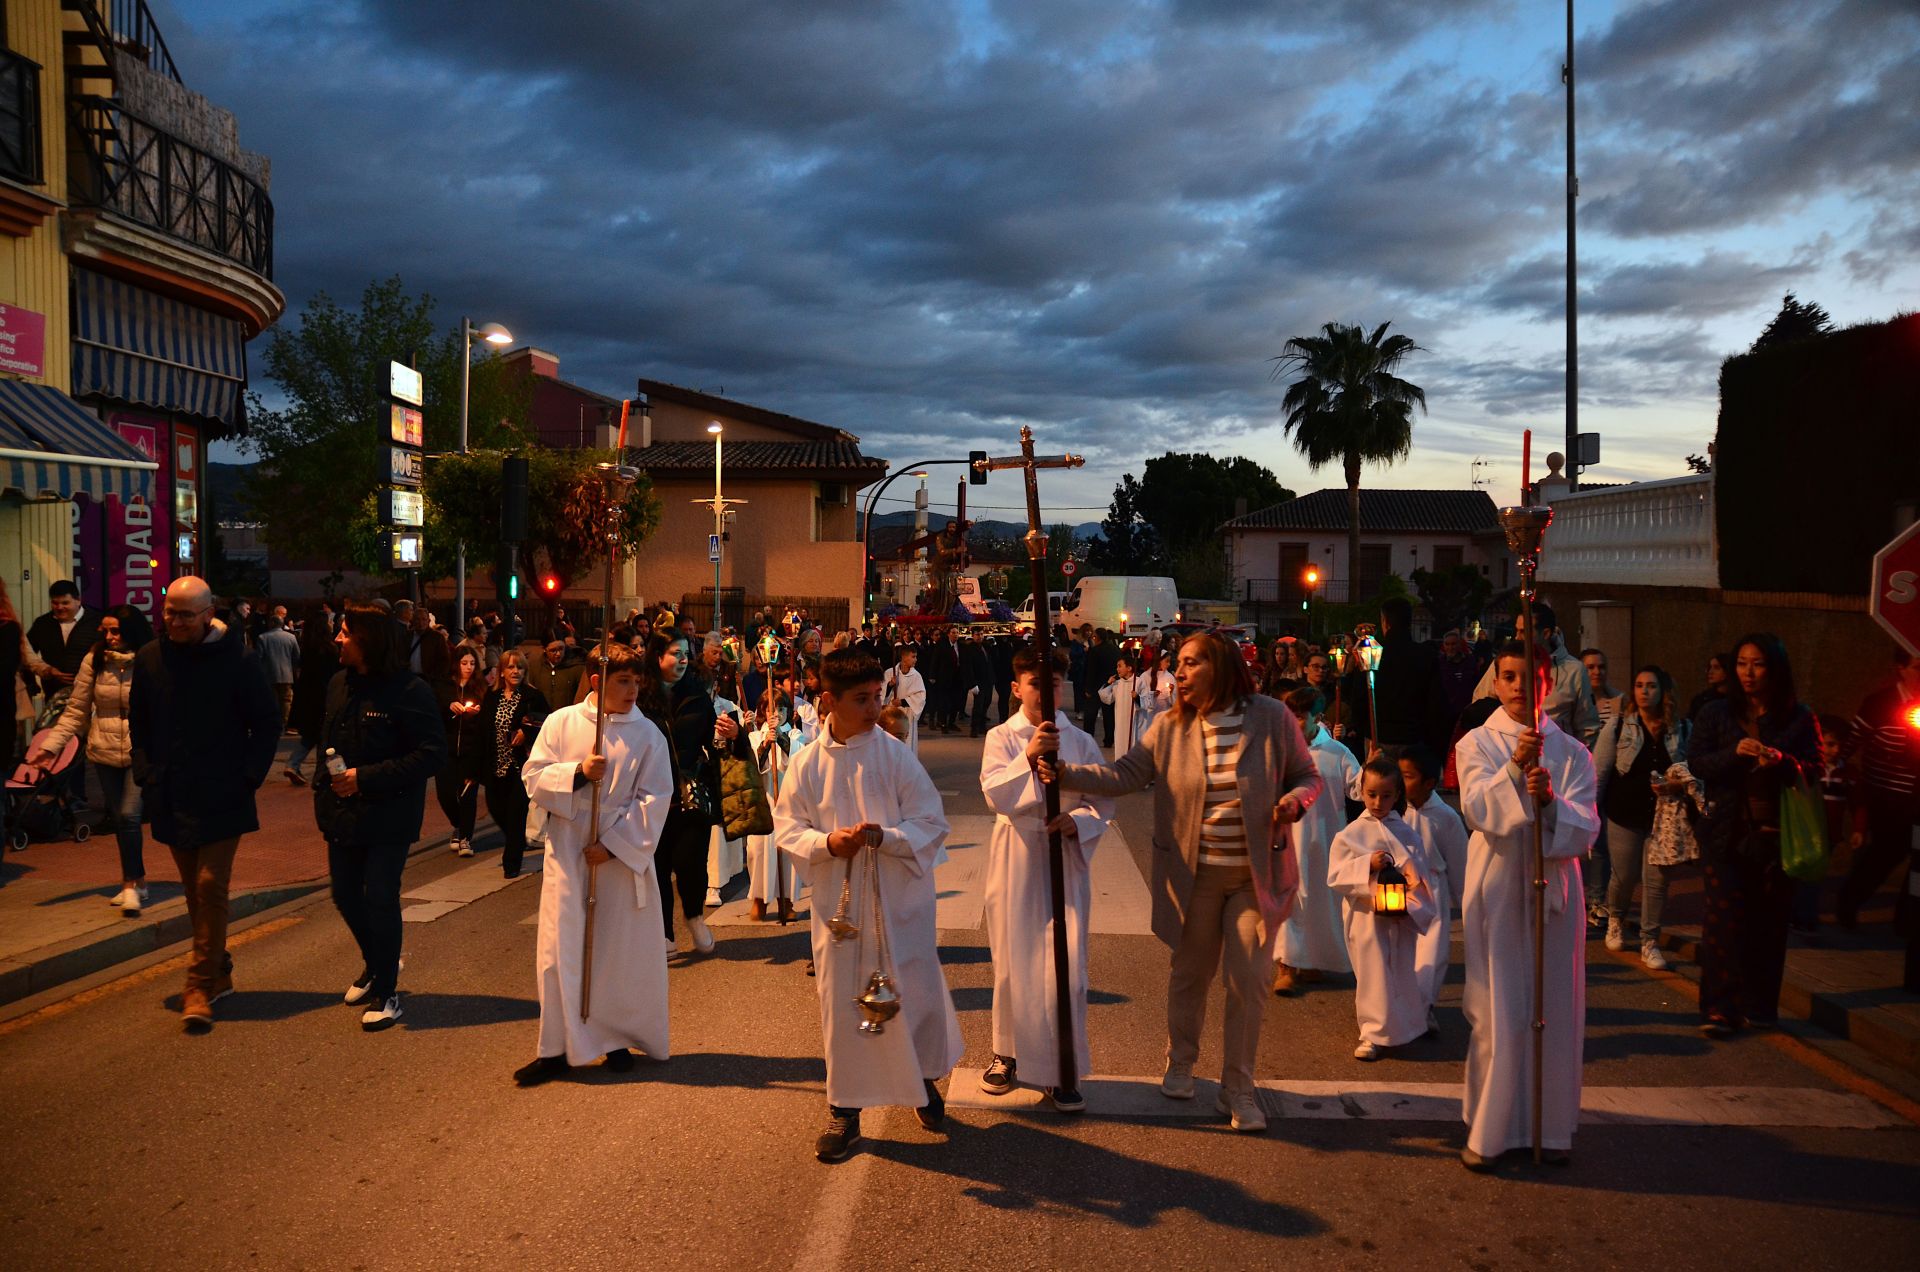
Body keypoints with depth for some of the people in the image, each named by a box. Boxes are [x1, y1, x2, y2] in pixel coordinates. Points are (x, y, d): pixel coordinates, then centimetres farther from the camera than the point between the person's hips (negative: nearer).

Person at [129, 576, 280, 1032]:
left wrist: (248, 775, -9)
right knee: (195, 890, 12)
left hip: (221, 798, -4)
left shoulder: (236, 660, -9)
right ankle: (218, 973, 26)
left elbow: (267, 722, -2)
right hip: (171, 798, 5)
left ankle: (200, 985, -2)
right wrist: (145, 771, 4)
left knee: (211, 887, -7)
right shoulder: (150, 658, 3)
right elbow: (138, 722, 15)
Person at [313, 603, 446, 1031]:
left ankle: (386, 991, 13)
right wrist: (325, 784, 6)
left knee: (380, 899, -4)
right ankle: (375, 963, 40)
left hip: (387, 816, -7)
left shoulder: (409, 691, -16)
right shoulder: (339, 684, 6)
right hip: (342, 813, 7)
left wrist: (365, 778, -21)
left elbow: (433, 755, -19)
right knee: (345, 895, 14)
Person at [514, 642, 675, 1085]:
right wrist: (577, 772, -18)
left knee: (622, 950, 7)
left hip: (623, 856, 0)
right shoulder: (560, 723, 0)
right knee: (561, 948, 1)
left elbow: (654, 799, -6)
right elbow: (534, 777, -1)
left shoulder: (648, 734, -3)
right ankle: (558, 1047, 11)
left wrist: (614, 844, -13)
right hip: (567, 854, 0)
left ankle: (618, 1039, 23)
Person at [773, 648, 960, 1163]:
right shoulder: (807, 763, -3)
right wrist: (827, 842, -18)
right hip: (838, 899, 1)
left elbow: (932, 822, -6)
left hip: (899, 899, -1)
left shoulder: (896, 755, -7)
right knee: (842, 1002, 7)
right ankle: (845, 1110, 22)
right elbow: (786, 826, 1)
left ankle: (924, 1079, 38)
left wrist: (883, 836, -23)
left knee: (915, 991, 10)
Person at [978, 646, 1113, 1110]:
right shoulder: (1001, 738, 0)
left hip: (1066, 859, 0)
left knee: (1066, 964, -4)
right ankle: (1008, 1052, 30)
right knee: (1012, 962, 10)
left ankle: (1064, 1070, 8)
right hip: (1016, 861, 0)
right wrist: (1029, 758, -27)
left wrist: (1078, 820, -17)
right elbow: (995, 796, -14)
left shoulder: (1081, 741, 3)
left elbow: (1104, 802, 3)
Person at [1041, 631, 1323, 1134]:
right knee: (1190, 974, 15)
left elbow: (1308, 777, 1)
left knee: (1249, 981, 3)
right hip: (1195, 875, 1)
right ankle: (1179, 1063, 39)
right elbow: (1122, 775, -5)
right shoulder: (1170, 727, -4)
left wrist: (1296, 800, -21)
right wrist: (1065, 772, -18)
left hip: (1257, 874, -1)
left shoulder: (1271, 718, -9)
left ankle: (1238, 1088, 21)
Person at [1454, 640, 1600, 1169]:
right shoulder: (1476, 744, 3)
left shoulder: (1571, 752, 5)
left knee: (1555, 1010, 6)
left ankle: (1552, 1126, 20)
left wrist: (1550, 801, -23)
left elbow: (1585, 828, -4)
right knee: (1497, 1012, 0)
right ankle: (1489, 1129, 10)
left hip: (1553, 888, 2)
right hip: (1496, 889, -1)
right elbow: (1478, 811, -13)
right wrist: (1514, 768, -28)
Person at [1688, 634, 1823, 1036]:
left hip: (1777, 833, 1)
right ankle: (1719, 1008, 0)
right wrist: (1734, 753, -20)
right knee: (1723, 918, -5)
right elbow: (1695, 762, -2)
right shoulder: (1716, 713, 5)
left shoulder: (1799, 717, 4)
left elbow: (1814, 770, -1)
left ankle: (1759, 1007, 19)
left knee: (1769, 920, 6)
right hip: (1727, 833, 0)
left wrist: (1782, 760, -21)